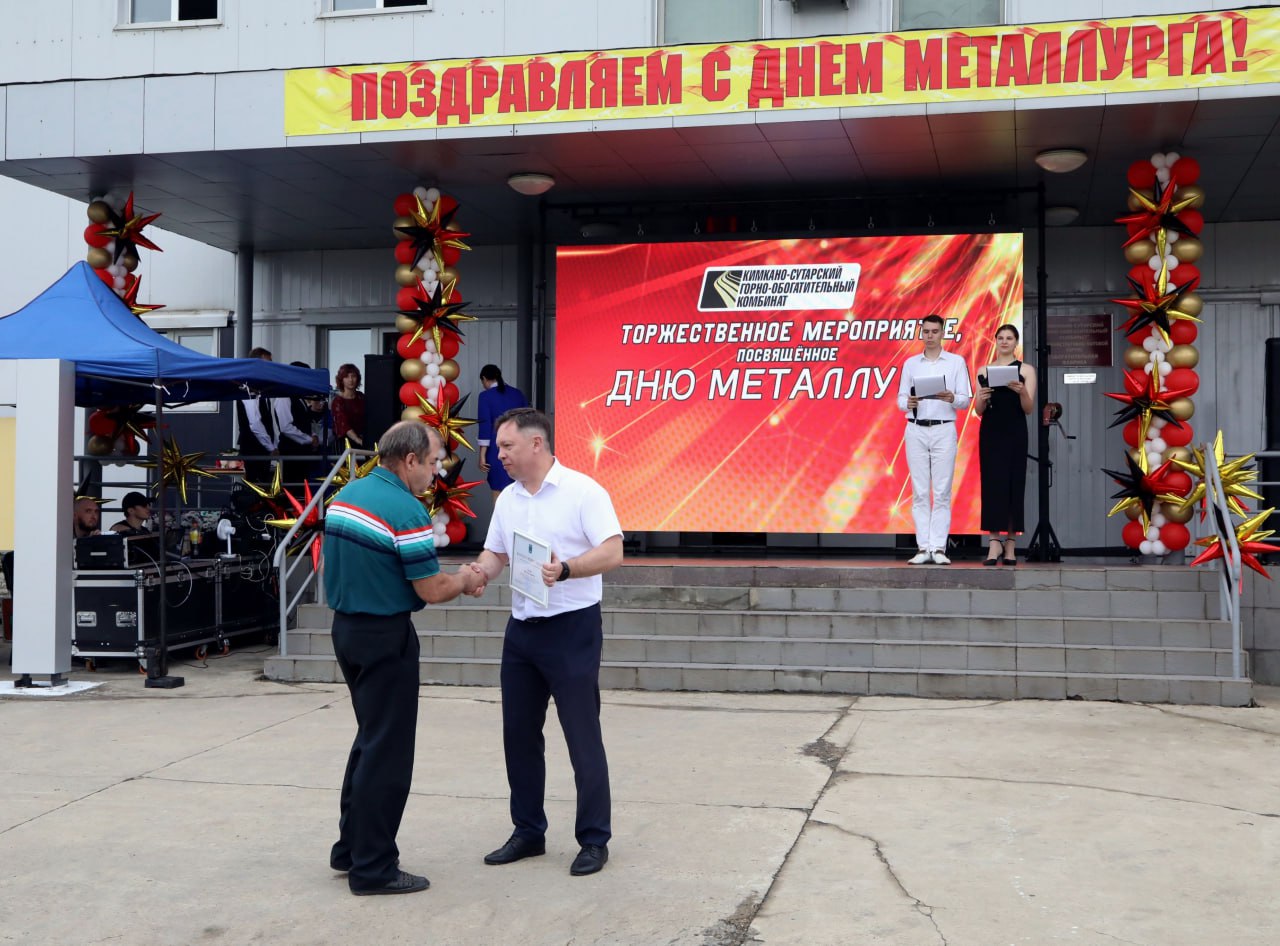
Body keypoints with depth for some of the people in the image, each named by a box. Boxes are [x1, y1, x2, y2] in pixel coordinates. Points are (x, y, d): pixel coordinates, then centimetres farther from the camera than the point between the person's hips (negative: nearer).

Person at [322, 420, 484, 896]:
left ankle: (351, 847, 28)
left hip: (345, 626, 9)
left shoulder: (345, 495, 7)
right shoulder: (406, 510, -20)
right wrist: (463, 581, 4)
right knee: (387, 751, 1)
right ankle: (373, 867, 7)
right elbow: (430, 592, -17)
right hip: (385, 637, -9)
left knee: (370, 738, 21)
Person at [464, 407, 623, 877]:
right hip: (522, 629, 7)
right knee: (519, 733, 11)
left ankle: (594, 840, 11)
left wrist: (566, 569, -32)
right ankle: (528, 832, 24)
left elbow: (612, 553, -17)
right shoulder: (507, 499, 10)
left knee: (582, 736, 0)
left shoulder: (582, 490, -10)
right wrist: (480, 573, -7)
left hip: (572, 629, -7)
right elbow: (495, 553, 16)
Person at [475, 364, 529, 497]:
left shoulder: (486, 396, -5)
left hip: (498, 448, -5)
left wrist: (482, 455, -6)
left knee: (499, 491, 1)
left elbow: (485, 426, -9)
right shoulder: (517, 393, 10)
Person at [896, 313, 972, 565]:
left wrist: (951, 398, -20)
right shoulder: (910, 363, 11)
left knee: (942, 492, -3)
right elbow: (900, 399, 7)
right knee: (920, 492, 1)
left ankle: (939, 548, -2)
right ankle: (923, 548, 2)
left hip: (944, 431, -2)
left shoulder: (956, 362, 6)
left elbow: (965, 400, 1)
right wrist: (909, 403, -15)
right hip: (916, 431, 2)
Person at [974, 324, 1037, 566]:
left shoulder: (1026, 370, 5)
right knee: (992, 484, -5)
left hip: (1015, 434, -1)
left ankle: (1010, 545, 2)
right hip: (990, 433, 2)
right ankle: (994, 543, -7)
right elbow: (978, 411, 9)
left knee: (1013, 484, -2)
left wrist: (1022, 392, -21)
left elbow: (1029, 409, -1)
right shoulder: (984, 371, 11)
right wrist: (981, 398, -13)